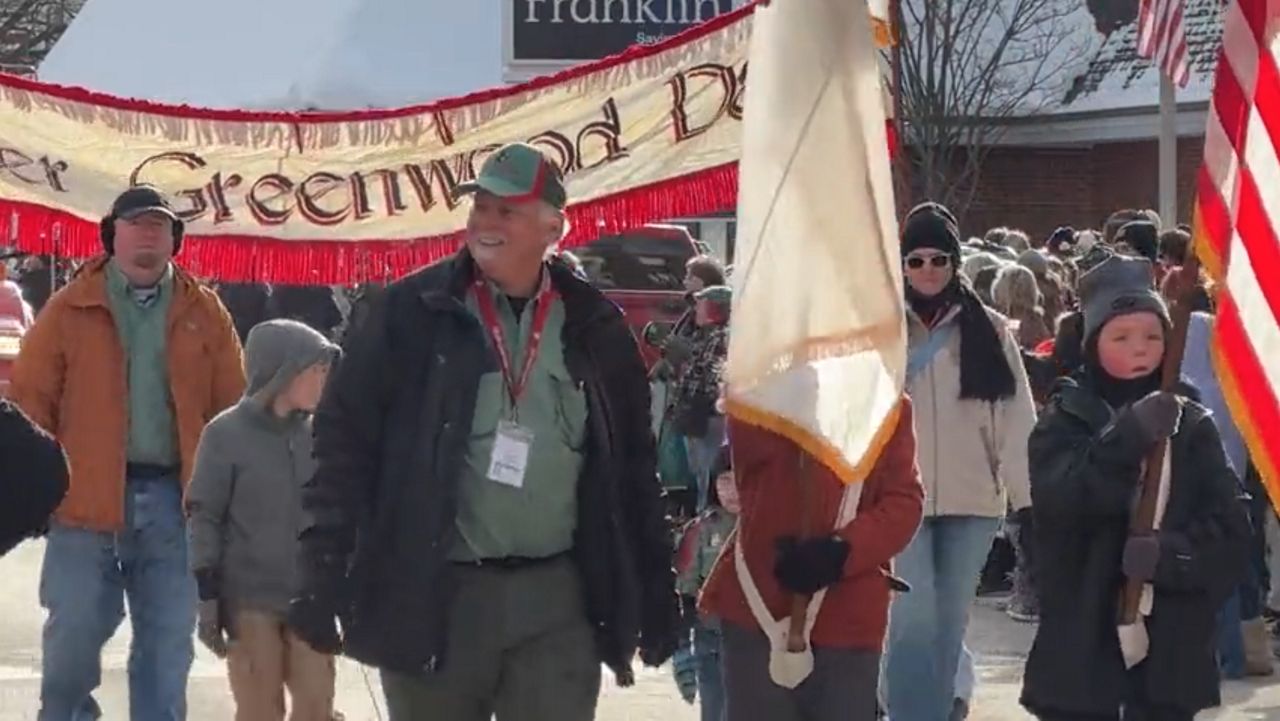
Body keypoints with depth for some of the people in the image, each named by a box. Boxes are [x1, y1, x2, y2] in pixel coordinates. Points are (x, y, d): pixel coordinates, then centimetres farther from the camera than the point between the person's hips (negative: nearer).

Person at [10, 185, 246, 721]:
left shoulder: (205, 313, 10)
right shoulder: (70, 309, 4)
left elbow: (231, 409, 9)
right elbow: (30, 401, 1)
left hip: (173, 498, 2)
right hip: (86, 497, -2)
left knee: (168, 645, 7)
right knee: (74, 635, -1)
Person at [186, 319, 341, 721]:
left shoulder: (316, 434, 6)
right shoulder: (227, 434, -8)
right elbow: (204, 519, -6)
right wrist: (207, 598, -9)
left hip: (309, 599, 4)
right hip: (249, 599, -4)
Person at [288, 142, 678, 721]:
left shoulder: (594, 328, 6)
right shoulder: (412, 313, -1)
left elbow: (633, 467, 13)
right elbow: (344, 440, -2)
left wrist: (655, 591, 11)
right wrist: (325, 576, -10)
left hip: (556, 598, 2)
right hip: (431, 597, -1)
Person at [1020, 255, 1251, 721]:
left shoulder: (1191, 426, 5)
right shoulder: (1065, 422, 0)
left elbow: (1231, 530, -1)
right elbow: (1057, 503, -18)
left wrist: (1172, 553, -20)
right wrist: (1127, 440, -28)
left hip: (1172, 645, 2)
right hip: (1082, 643, -1)